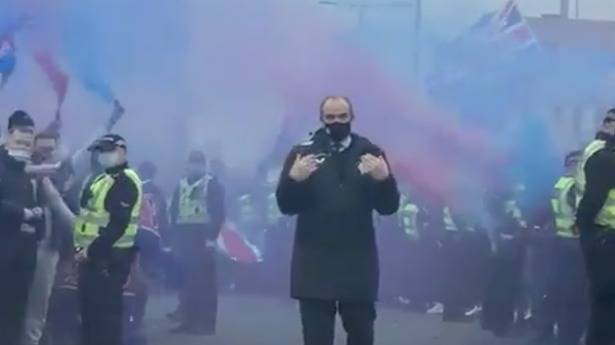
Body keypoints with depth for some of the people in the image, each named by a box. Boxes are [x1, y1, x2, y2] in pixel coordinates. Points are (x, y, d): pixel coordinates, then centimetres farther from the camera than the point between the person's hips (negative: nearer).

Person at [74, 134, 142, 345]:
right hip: (91, 255, 10)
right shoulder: (101, 180, 19)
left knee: (106, 310, -7)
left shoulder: (125, 182, -13)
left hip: (109, 257, -10)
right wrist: (82, 248, 9)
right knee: (89, 308, 14)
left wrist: (91, 250, -21)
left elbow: (118, 225, -21)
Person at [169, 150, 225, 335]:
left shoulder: (213, 185, 0)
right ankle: (189, 321, 11)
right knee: (186, 280, 5)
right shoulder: (181, 185, 16)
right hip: (184, 237, 5)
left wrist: (212, 236, -15)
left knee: (205, 281, -6)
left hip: (203, 237, -5)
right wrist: (175, 236, 7)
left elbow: (219, 212, -6)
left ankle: (206, 323, -4)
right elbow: (174, 211, 16)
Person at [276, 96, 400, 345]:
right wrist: (294, 179, -22)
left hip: (358, 263, 1)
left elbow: (388, 207, 0)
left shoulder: (370, 153, 4)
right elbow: (286, 206, -4)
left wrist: (384, 178, -19)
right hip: (315, 263, -1)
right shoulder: (303, 153, 1)